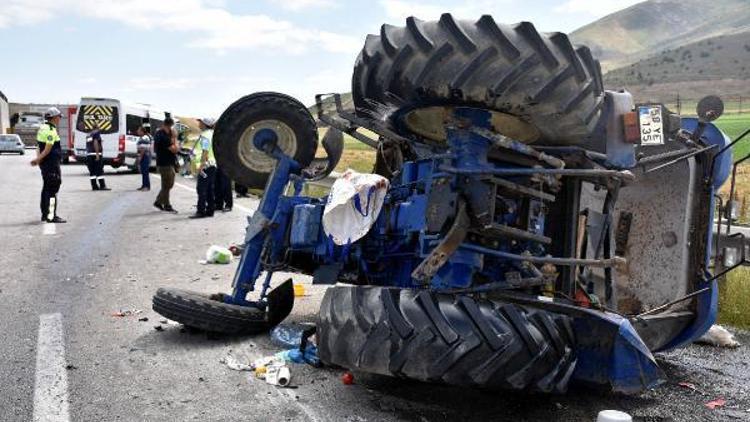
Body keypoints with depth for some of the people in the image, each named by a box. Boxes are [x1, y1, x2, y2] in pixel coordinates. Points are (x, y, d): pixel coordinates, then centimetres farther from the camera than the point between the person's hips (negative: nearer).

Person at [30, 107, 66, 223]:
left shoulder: (42, 128, 15)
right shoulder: (51, 130, -16)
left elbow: (39, 147, 16)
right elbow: (48, 149, -20)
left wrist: (38, 158, 7)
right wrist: (38, 159, -12)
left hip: (45, 163, 10)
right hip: (51, 163, -10)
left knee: (47, 188, 16)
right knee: (53, 189, -8)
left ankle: (45, 214, 24)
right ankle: (51, 216, -8)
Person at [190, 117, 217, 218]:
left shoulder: (204, 135, -13)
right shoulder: (212, 133, 16)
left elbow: (205, 151, -21)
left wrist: (201, 164, -25)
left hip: (205, 165, -10)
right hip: (212, 165, 10)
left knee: (201, 189, -8)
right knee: (209, 189, 11)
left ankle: (201, 211, -9)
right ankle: (210, 210, 14)